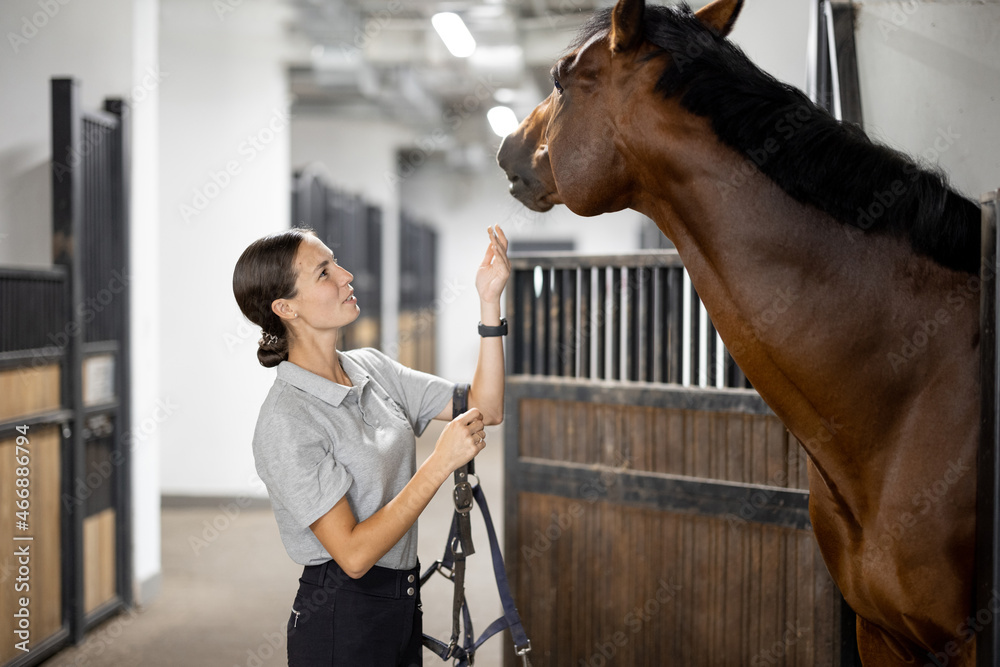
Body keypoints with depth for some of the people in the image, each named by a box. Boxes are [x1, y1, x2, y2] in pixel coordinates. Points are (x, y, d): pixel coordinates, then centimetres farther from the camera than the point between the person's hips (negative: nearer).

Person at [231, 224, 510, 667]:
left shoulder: (371, 368, 3)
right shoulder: (286, 422, -21)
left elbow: (485, 409, 2)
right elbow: (354, 553, -25)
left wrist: (489, 300, -7)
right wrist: (441, 462, -25)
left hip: (402, 604, 8)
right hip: (340, 620, -7)